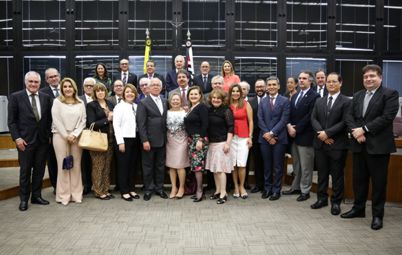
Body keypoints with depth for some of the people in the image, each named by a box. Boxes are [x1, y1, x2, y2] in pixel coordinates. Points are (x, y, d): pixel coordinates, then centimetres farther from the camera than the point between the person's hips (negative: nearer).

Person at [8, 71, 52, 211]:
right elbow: (11, 120, -3)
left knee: (39, 170, 10)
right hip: (25, 140, -3)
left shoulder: (46, 98, 5)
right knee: (25, 171, 7)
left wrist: (48, 135, 3)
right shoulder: (16, 97, -3)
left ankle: (36, 196, 24)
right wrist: (17, 138, -10)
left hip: (42, 140, 3)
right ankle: (24, 199, 20)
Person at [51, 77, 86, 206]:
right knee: (63, 165, -1)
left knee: (76, 165, 1)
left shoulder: (80, 103, 8)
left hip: (76, 136, 2)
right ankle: (63, 195, 5)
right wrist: (66, 135, -8)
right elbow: (56, 120, -4)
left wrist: (74, 134, -8)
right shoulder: (57, 102, 2)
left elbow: (83, 120, 4)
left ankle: (76, 194, 8)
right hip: (60, 136, -2)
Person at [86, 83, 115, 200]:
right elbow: (91, 124, -11)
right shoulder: (91, 105, -3)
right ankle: (98, 191, 8)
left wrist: (112, 118, -1)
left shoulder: (110, 104, 13)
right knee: (98, 166, -1)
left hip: (109, 139, 5)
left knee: (107, 166, 9)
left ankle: (105, 189, 18)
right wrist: (107, 120, -14)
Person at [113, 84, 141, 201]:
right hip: (124, 139, -5)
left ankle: (131, 189, 22)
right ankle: (124, 191, 12)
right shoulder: (119, 107, -5)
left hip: (135, 139, 5)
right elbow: (116, 125, -9)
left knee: (133, 165, 11)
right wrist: (120, 142, -13)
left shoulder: (136, 107, 9)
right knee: (123, 165, 3)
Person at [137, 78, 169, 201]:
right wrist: (144, 140, -15)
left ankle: (159, 187, 24)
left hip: (162, 140, 5)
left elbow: (166, 120, 11)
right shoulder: (143, 103, -6)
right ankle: (148, 189, 18)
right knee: (148, 166, 6)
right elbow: (141, 123, -10)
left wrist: (166, 137, 5)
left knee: (160, 165, 12)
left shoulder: (165, 102, 11)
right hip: (149, 140, -5)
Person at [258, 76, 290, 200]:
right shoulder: (262, 101, 10)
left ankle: (276, 190, 14)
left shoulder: (285, 101, -1)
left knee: (278, 166, 5)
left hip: (279, 138, -3)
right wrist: (266, 134, -9)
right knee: (267, 165, 11)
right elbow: (260, 120, 4)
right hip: (265, 138, 3)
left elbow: (284, 120, -9)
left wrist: (271, 133, -14)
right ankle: (267, 188, 21)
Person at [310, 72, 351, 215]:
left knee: (337, 175, 5)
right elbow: (313, 119, 5)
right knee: (322, 173, 13)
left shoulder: (346, 102, -3)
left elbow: (344, 122, -12)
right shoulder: (319, 101, 13)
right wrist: (321, 133, -12)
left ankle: (336, 202, 15)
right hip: (320, 143, 5)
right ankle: (322, 198, 24)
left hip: (337, 144, -4)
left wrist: (327, 133, -17)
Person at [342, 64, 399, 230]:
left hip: (378, 146, -5)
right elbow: (349, 116, 6)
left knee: (378, 181, 4)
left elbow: (387, 117, -16)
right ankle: (358, 208, 28)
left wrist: (364, 129, -18)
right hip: (359, 145, 6)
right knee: (359, 179, 14)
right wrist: (355, 131, -12)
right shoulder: (357, 95, 14)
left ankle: (377, 214, 16)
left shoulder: (390, 94, -5)